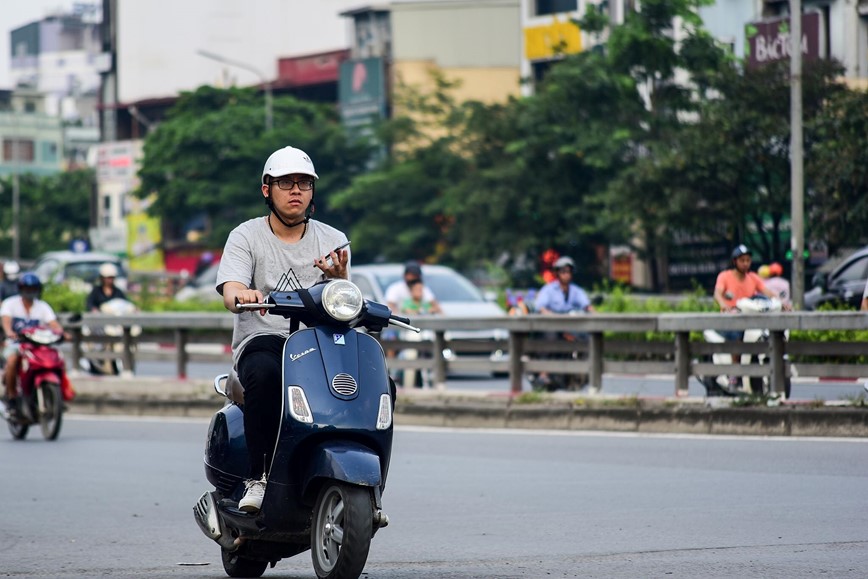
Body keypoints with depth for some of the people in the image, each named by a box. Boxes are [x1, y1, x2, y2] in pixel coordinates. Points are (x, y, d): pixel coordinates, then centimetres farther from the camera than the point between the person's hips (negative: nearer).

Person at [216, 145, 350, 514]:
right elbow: (230, 293, -11)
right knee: (264, 374, -39)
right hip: (262, 341, -2)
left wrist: (341, 277, -23)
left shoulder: (332, 241, 13)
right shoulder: (246, 237, 6)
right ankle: (260, 477, -32)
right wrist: (242, 296, -37)